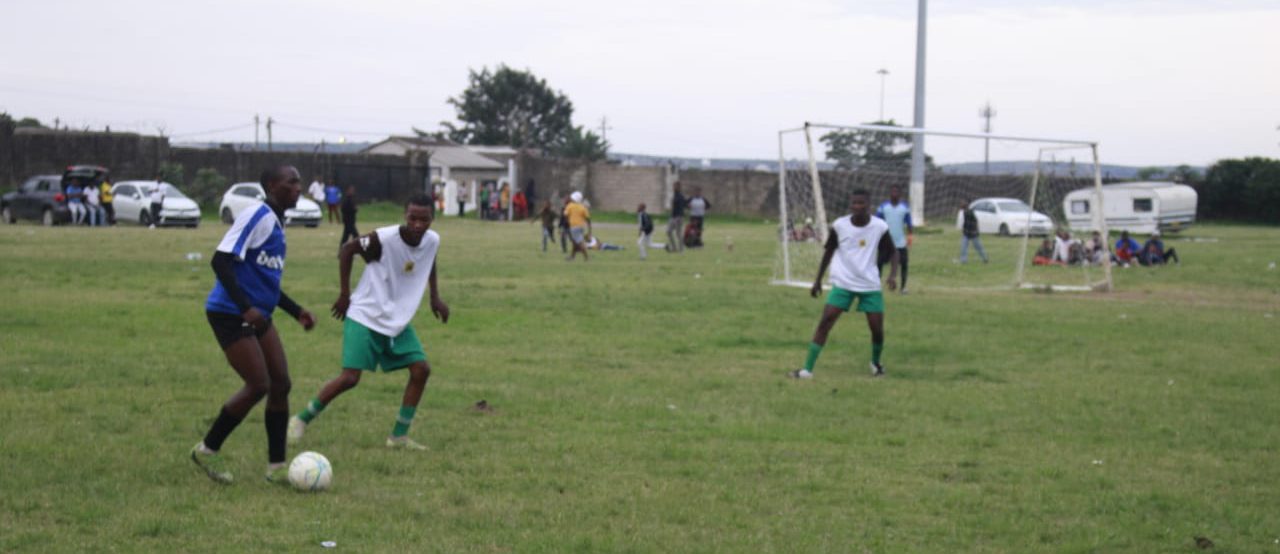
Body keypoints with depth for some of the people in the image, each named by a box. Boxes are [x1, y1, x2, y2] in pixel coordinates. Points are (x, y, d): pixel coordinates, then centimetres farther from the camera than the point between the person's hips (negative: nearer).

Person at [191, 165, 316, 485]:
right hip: (229, 314, -9)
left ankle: (277, 467, 11)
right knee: (258, 385, -12)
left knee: (281, 384, 4)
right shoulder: (257, 216, -14)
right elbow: (221, 261, -21)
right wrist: (245, 307, -27)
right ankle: (207, 450, 5)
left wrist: (296, 311, 18)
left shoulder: (276, 224, 15)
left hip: (258, 316, 9)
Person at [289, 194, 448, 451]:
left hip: (398, 321, 6)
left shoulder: (432, 241, -6)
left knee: (421, 369, -5)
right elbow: (348, 249, -11)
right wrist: (344, 294, -10)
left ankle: (399, 436, 5)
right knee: (350, 377, -14)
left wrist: (435, 297, 15)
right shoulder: (384, 239, -24)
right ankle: (300, 420, 5)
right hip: (366, 317, -6)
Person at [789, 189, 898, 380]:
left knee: (877, 328, -1)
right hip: (843, 283, 0)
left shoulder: (880, 227, -10)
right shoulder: (839, 226, -9)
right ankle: (807, 369, -11)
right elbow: (829, 252, 7)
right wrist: (818, 280, 9)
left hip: (870, 285, 0)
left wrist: (893, 274, -14)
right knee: (824, 323, -11)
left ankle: (876, 363, 30)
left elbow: (892, 252, 4)